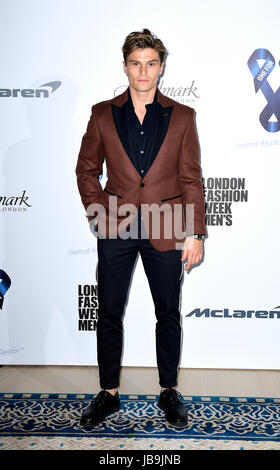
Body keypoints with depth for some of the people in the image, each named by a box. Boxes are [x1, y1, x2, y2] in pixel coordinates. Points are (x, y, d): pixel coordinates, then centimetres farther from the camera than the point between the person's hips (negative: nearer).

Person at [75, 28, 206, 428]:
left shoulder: (182, 117, 4)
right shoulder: (103, 114, 6)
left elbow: (192, 180, 1)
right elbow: (86, 170, 9)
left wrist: (195, 234, -4)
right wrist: (99, 213, -4)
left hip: (166, 229, 0)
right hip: (116, 229, 1)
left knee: (169, 314, 10)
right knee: (109, 315, 8)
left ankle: (169, 391, 29)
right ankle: (109, 393, 26)